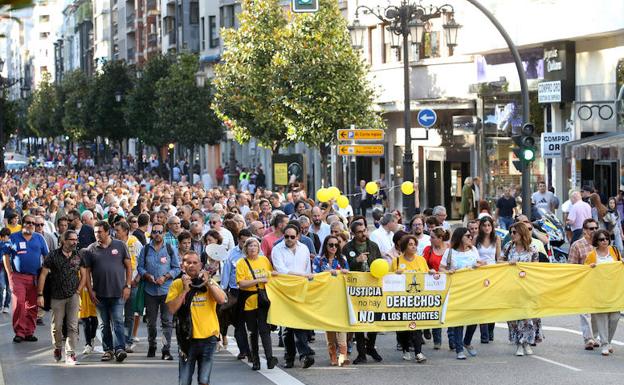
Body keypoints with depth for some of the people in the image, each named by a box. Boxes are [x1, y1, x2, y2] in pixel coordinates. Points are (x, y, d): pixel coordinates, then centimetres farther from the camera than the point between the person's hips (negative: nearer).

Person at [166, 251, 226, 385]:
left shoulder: (209, 282, 5)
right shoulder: (177, 284, 2)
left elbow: (222, 300, -11)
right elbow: (172, 309, -9)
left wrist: (208, 283, -15)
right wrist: (185, 290, -14)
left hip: (208, 338, 0)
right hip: (187, 338, 0)